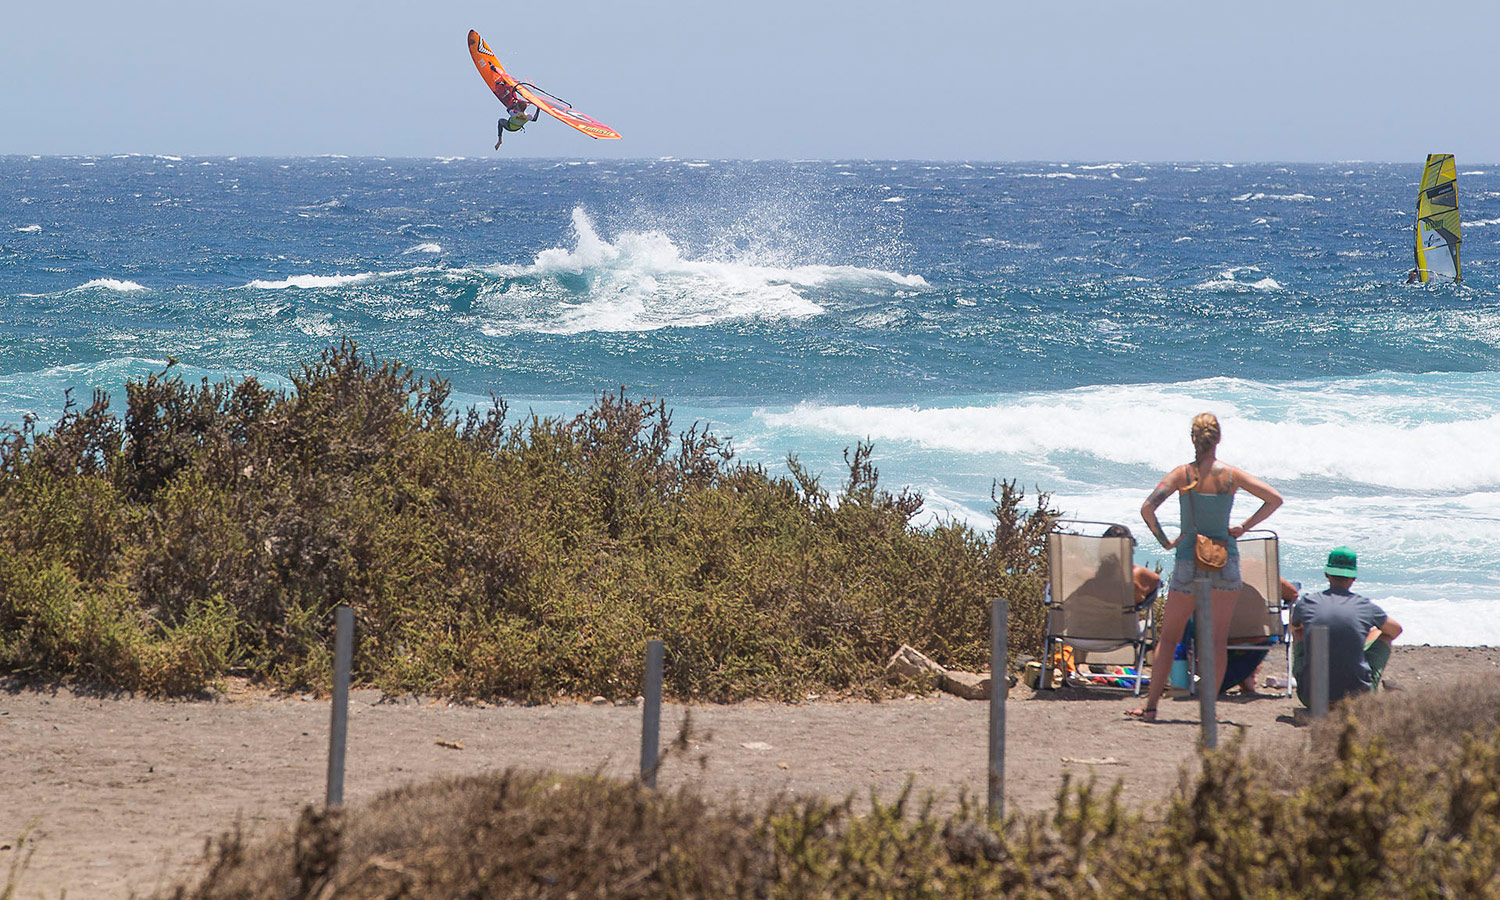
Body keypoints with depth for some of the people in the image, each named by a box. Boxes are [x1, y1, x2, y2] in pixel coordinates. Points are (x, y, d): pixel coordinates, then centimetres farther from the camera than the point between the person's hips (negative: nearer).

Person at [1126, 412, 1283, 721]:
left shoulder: (1182, 474, -6)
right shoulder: (1231, 475, -3)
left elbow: (1147, 508, -14)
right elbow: (1274, 499, -1)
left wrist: (1165, 542, -3)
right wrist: (1244, 527, 3)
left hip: (1189, 560, 0)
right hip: (1225, 559, 0)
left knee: (1168, 636, 8)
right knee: (1219, 638, 7)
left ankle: (1151, 705, 6)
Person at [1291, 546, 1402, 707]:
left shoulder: (1306, 603, -1)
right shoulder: (1365, 607, -2)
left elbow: (1294, 627, 25)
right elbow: (1396, 630, 20)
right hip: (1358, 697, -1)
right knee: (1380, 633, 25)